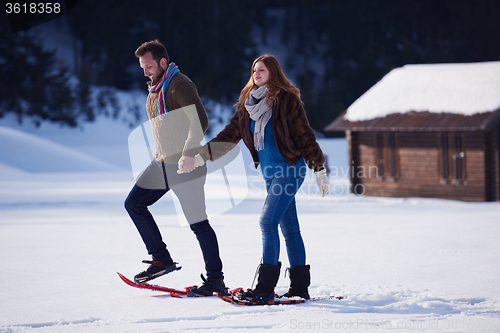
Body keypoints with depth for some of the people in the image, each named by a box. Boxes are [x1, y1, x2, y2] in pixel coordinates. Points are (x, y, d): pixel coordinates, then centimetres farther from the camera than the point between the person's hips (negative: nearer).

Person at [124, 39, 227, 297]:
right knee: (134, 203, 6)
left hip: (185, 165, -9)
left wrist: (189, 154, -33)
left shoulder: (179, 85, -15)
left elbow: (200, 121, -24)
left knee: (198, 222, -6)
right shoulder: (155, 88, 14)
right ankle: (161, 259, 12)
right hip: (161, 164, 9)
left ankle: (215, 280, 0)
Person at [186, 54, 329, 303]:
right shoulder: (248, 103, 11)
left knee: (268, 222, -16)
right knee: (289, 229, 9)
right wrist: (201, 155, 4)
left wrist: (319, 170, -5)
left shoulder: (286, 100, -8)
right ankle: (300, 287, 13)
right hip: (270, 173, 7)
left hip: (289, 170, -7)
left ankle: (265, 288, -18)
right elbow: (230, 134, 12)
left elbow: (305, 136, -6)